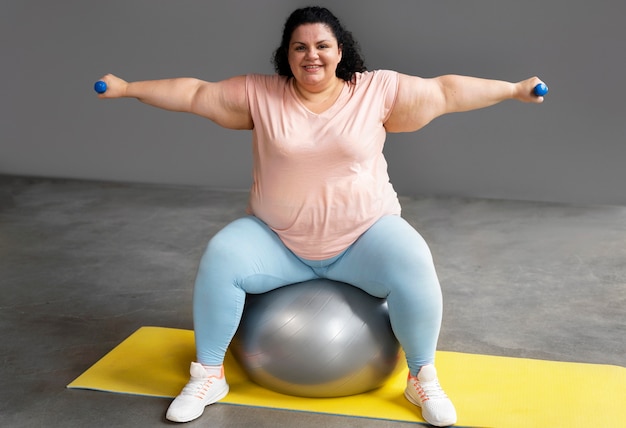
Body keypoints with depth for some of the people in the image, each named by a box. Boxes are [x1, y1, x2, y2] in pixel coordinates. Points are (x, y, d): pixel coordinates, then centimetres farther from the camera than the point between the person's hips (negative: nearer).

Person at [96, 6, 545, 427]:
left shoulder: (378, 90, -4)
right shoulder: (258, 93, -2)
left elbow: (445, 91, -1)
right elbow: (194, 93, 2)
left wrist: (514, 89, -2)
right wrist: (127, 88, 2)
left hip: (364, 234, -1)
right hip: (277, 239, 1)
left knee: (413, 265, -28)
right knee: (221, 257, -23)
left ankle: (423, 378, -6)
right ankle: (208, 375, -5)